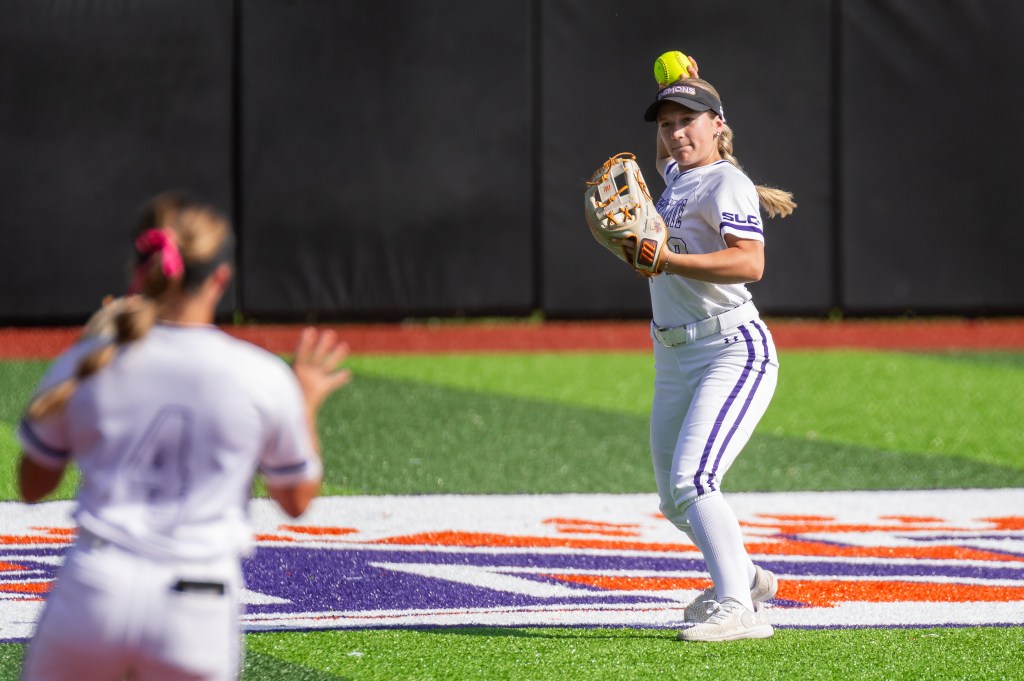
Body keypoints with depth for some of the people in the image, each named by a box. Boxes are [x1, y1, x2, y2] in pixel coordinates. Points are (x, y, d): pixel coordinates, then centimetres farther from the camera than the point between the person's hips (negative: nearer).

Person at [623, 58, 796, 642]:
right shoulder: (676, 178, 16)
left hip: (734, 353, -9)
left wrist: (668, 261, -34)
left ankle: (738, 610, -27)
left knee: (692, 480, -25)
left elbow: (750, 264, -25)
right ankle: (745, 578, 36)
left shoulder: (727, 183, -9)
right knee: (675, 500, 15)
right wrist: (676, 96, 26)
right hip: (675, 363, 9)